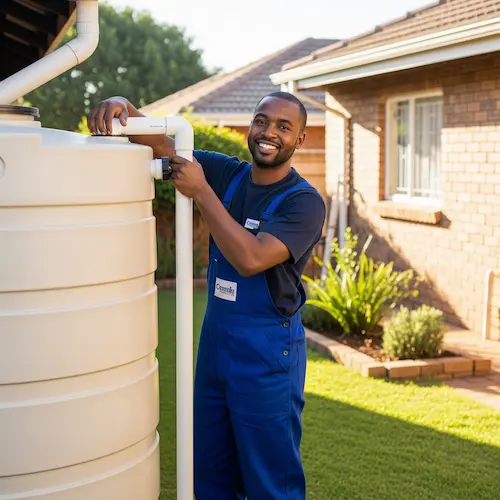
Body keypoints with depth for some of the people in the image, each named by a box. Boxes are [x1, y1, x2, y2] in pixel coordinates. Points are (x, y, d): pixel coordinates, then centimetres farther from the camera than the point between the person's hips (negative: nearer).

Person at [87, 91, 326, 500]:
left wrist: (201, 191, -22)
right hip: (215, 340, 6)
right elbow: (162, 145, 4)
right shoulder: (226, 173, 3)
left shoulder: (304, 201, -14)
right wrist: (123, 106, -16)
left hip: (267, 352, -6)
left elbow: (250, 259, -26)